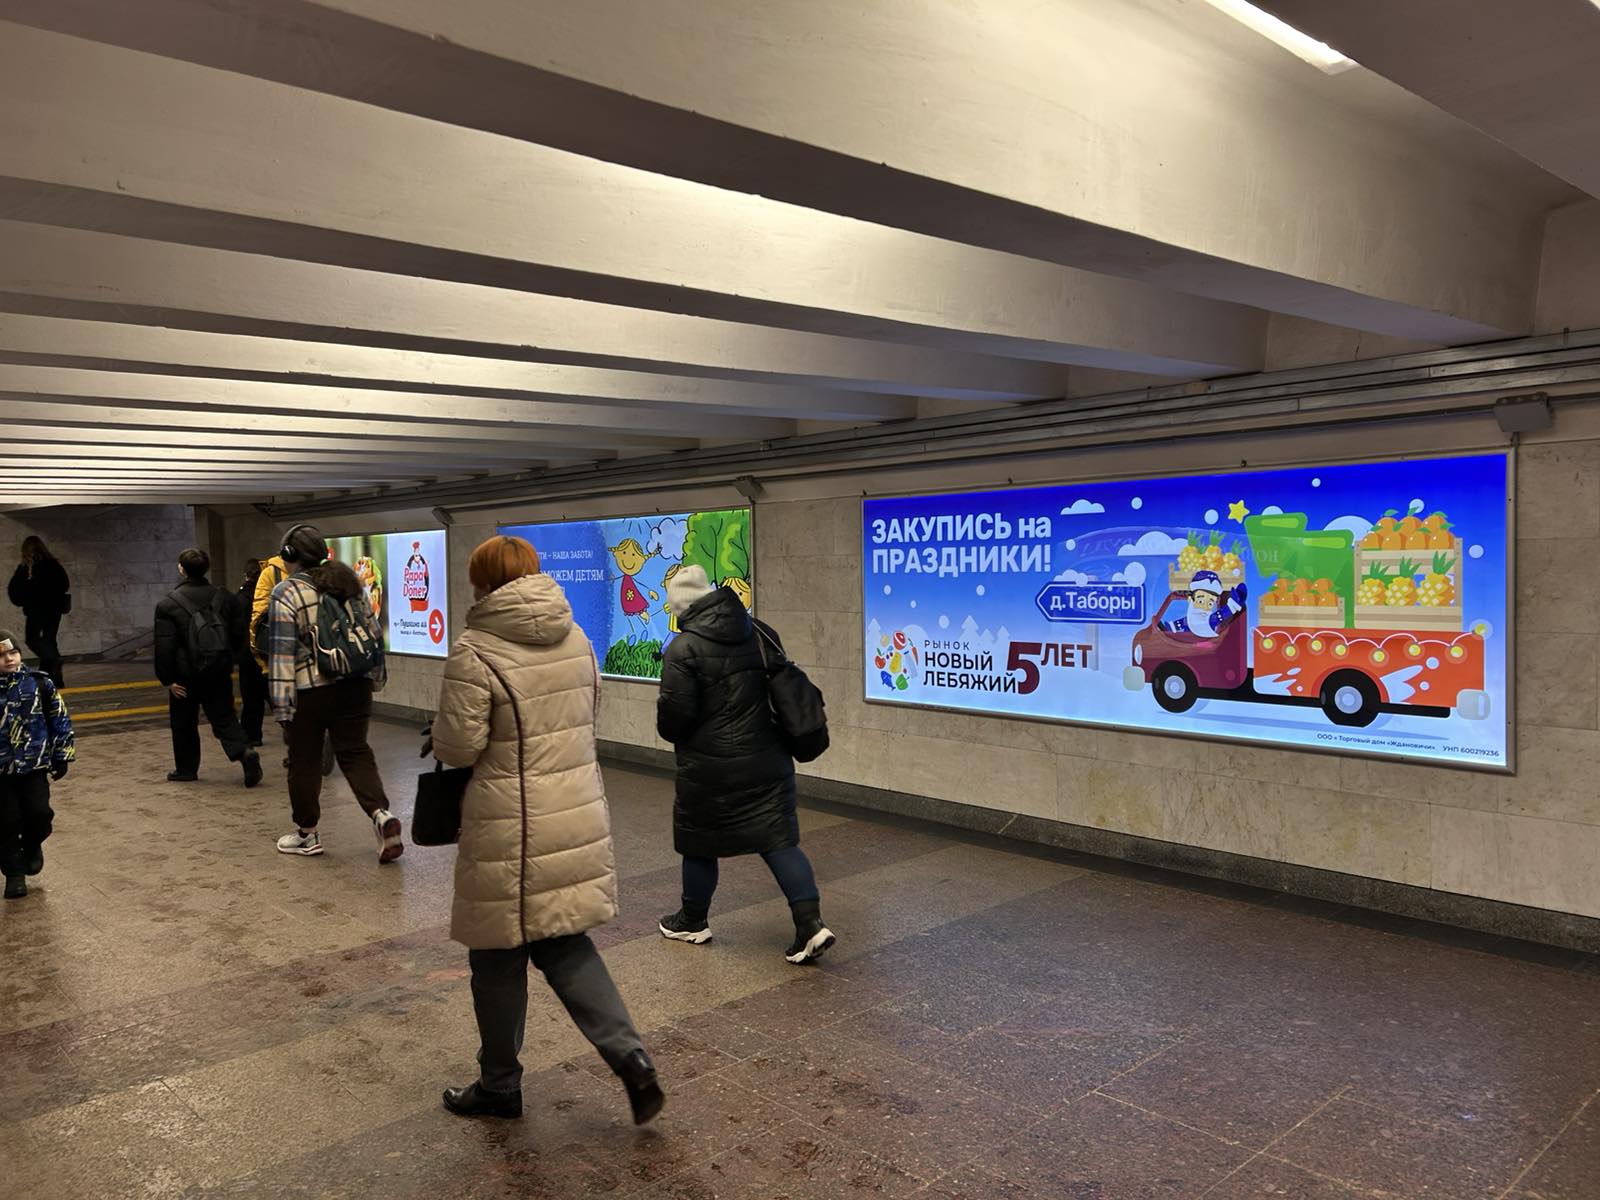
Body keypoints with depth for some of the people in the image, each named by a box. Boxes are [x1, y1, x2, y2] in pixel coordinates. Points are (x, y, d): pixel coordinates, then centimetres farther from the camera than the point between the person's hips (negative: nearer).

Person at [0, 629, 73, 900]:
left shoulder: (39, 683, -3)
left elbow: (59, 719, 4)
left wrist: (61, 756, 4)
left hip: (34, 765, 0)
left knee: (39, 813, -8)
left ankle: (32, 845, 24)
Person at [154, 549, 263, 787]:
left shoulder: (168, 604, -9)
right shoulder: (224, 597, 3)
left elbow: (164, 646, -13)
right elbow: (239, 634, 7)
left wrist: (167, 679, -7)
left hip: (186, 673, -3)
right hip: (219, 671, 3)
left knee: (184, 723, 12)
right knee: (224, 717, 7)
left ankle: (186, 769, 22)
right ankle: (244, 751, -16)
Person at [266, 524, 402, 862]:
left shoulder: (286, 594, -9)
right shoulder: (348, 584, 8)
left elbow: (282, 652, -13)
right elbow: (373, 633, 11)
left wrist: (281, 701, -11)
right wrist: (375, 677, 19)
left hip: (309, 691, -5)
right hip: (355, 685, 5)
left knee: (304, 760, 11)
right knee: (355, 752, 11)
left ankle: (307, 833, 23)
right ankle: (381, 814, -9)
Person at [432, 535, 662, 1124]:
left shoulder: (475, 653, -17)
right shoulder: (576, 638, 4)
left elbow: (457, 746, -15)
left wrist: (443, 731, 7)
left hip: (510, 831, -6)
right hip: (578, 816, 6)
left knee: (499, 959, 13)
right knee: (564, 944, 19)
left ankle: (499, 1087, 31)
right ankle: (632, 1060, 9)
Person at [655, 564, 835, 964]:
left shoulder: (683, 649, -15)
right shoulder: (760, 634, 4)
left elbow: (673, 717, -16)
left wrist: (668, 730, 7)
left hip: (710, 769, -5)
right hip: (768, 761, 5)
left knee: (698, 843, 15)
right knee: (779, 839, 7)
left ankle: (693, 921, 32)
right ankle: (811, 923, -3)